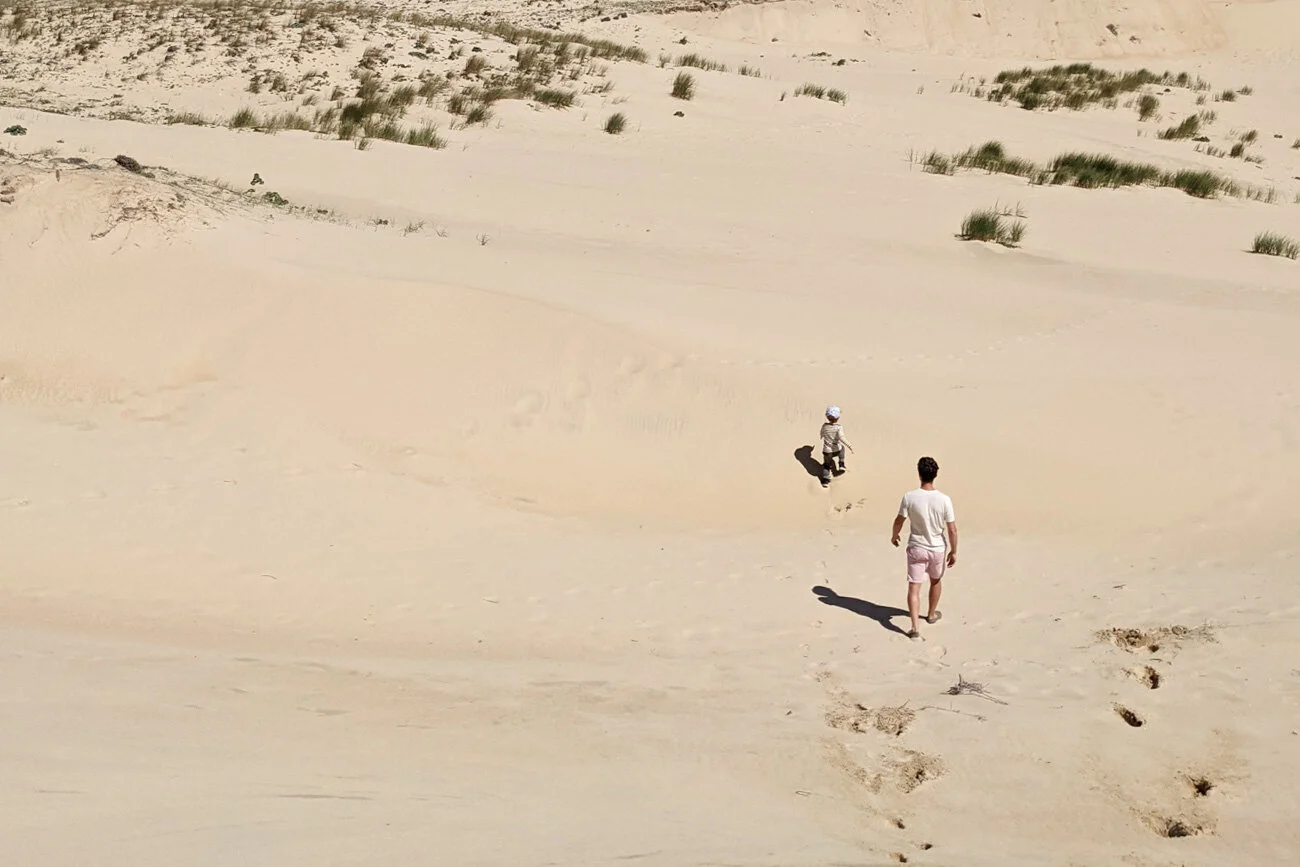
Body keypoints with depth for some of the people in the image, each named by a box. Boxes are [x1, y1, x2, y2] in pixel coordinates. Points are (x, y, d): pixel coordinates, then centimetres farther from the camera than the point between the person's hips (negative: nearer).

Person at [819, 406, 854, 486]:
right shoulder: (839, 427, -19)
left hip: (826, 451, 2)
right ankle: (841, 465, 32)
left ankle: (825, 480, 20)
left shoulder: (824, 426, -9)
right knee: (841, 448, 34)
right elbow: (841, 437, -32)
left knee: (827, 465, 26)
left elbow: (822, 436, 7)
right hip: (836, 451, -2)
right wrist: (849, 446, -24)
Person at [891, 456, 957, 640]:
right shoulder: (944, 499, -17)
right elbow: (952, 530, -13)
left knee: (914, 587, 3)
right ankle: (932, 614, 46)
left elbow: (899, 521, -6)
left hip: (916, 548, -1)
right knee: (936, 580, 26)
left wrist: (894, 536, 15)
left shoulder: (909, 497, -17)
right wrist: (953, 552, 2)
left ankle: (915, 628, -8)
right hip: (938, 549, 1)